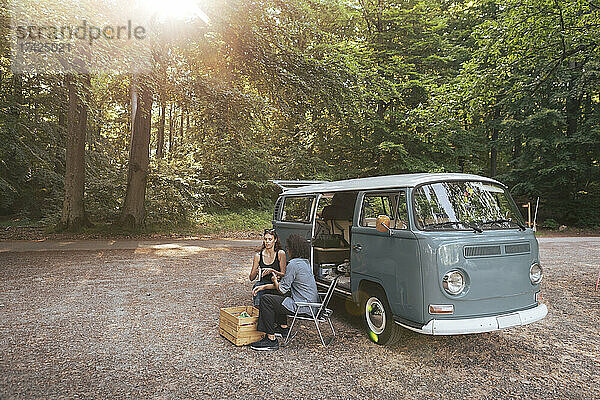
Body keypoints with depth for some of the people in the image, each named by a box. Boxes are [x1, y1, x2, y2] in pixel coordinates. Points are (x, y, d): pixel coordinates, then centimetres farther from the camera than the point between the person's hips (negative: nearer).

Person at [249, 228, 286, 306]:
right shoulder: (258, 256, 6)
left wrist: (272, 271, -19)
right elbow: (251, 278, 9)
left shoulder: (280, 254, -2)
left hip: (276, 285, -2)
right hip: (263, 282, 2)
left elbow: (283, 275, -3)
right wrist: (256, 272, -13)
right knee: (256, 286, -32)